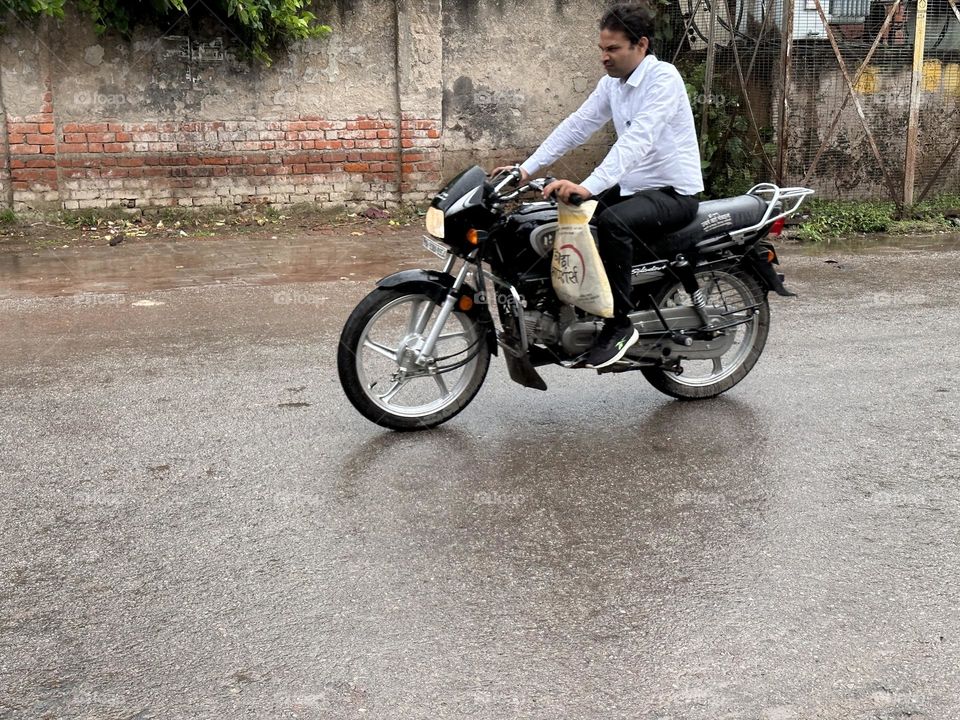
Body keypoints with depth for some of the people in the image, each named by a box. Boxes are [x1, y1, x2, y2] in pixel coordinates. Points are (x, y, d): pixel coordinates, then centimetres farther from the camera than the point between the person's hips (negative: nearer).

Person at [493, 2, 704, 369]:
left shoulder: (664, 78, -19)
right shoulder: (612, 83, 7)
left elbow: (637, 140, -32)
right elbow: (576, 126, 5)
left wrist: (589, 187, -43)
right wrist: (527, 168, -5)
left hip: (675, 193, -9)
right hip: (632, 188, 9)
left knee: (613, 222, -35)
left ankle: (619, 324, -24)